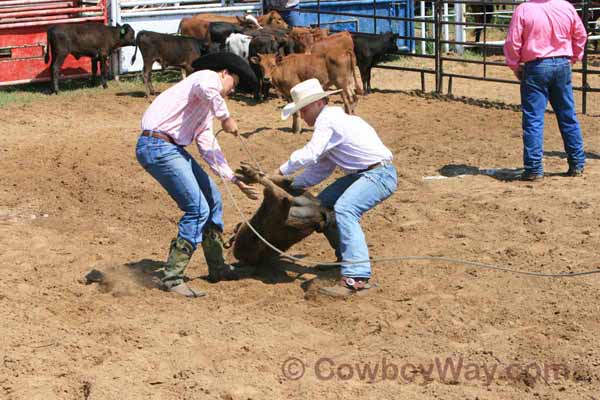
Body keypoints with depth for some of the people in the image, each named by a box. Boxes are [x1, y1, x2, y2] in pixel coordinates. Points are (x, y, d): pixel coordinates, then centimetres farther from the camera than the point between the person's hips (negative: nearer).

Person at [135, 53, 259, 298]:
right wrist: (226, 117, -16)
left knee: (212, 199, 17)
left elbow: (208, 148, 24)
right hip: (157, 146, -10)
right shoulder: (209, 77, -1)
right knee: (198, 209, -13)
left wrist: (235, 180, 19)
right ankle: (171, 278, -8)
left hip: (172, 148, 10)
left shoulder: (207, 107, 27)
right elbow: (205, 89, -28)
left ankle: (217, 268, 28)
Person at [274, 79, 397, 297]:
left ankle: (357, 277, -40)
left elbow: (309, 154, -25)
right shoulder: (329, 120, 19)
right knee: (322, 204, 13)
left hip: (380, 174, -11)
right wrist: (292, 185, 12)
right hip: (363, 173, 11)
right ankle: (347, 257, 24)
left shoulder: (327, 120, -13)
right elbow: (320, 169, 20)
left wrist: (282, 171, -12)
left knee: (344, 209, -30)